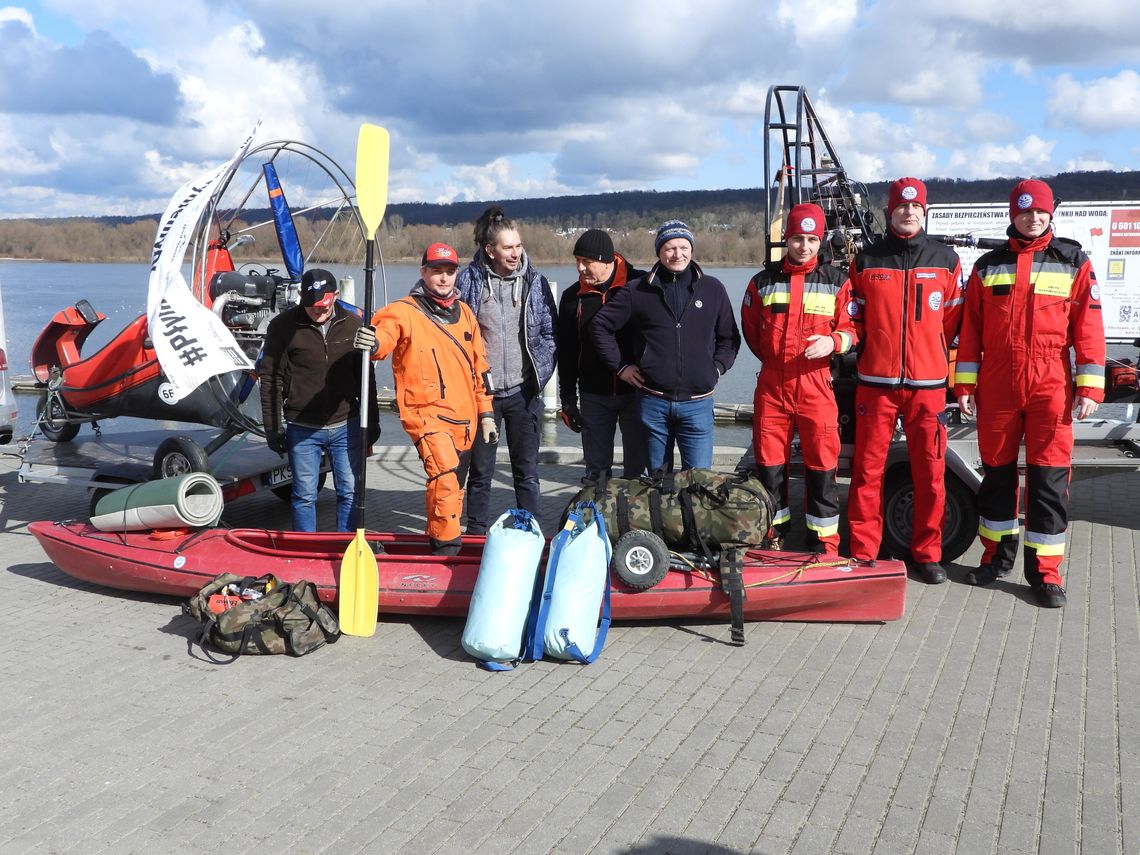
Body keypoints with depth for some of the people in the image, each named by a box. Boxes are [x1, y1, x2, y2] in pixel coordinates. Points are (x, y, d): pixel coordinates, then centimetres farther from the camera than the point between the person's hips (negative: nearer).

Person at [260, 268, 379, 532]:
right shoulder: (284, 326, -5)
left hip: (346, 426, 2)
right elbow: (270, 378, -2)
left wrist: (372, 421, 11)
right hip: (302, 429, -2)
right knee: (305, 496, 6)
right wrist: (272, 428, -4)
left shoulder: (352, 323, 2)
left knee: (349, 493, 7)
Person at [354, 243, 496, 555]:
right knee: (445, 477, -24)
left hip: (464, 419, 7)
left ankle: (437, 542, 31)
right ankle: (446, 549, -14)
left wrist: (485, 412, 17)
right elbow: (385, 332, -25)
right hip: (427, 413, -7)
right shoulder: (405, 311, -5)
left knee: (452, 488, 15)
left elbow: (479, 366, 19)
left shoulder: (464, 313, 14)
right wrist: (373, 342, -49)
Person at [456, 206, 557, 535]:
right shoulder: (468, 280, -3)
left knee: (527, 471, 6)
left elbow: (550, 333, 5)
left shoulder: (535, 281, 1)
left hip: (523, 392, 1)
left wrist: (539, 375, -3)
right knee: (480, 471, 10)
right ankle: (477, 535, 22)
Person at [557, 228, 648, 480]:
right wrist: (568, 400, 8)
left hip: (637, 391, -2)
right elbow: (566, 353, 9)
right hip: (594, 396, 3)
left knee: (637, 468, 5)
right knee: (596, 470, 8)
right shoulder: (573, 297, 4)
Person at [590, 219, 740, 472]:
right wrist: (620, 366, 2)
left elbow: (730, 337, 16)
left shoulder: (712, 289, 5)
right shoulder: (638, 291, 1)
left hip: (697, 403, 0)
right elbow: (600, 326, 6)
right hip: (653, 401, 0)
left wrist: (716, 368, 3)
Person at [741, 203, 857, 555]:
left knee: (822, 466, 0)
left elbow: (850, 328, 5)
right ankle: (773, 537, 22)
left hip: (816, 386, -2)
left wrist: (833, 342, -16)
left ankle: (825, 545, 11)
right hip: (771, 386, 2)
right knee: (769, 464, 7)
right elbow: (750, 328, 20)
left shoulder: (836, 281, 4)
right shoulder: (763, 281, 8)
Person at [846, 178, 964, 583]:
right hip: (876, 382, 0)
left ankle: (928, 553, 16)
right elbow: (854, 316, 13)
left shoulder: (945, 260, 7)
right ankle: (862, 552, 11)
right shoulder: (866, 261, 7)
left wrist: (935, 358, 5)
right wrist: (869, 352, 2)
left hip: (928, 383, 0)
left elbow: (953, 319, 10)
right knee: (868, 470, 1)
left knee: (931, 472, 3)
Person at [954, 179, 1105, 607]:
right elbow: (970, 328, 10)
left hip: (1051, 389, -2)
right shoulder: (989, 265, 10)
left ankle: (1044, 570, 7)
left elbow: (1088, 327, 1)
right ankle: (997, 554, 25)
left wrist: (1089, 388, -6)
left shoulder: (1073, 262, 5)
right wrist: (964, 383, 5)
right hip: (996, 389, 2)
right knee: (996, 471, 10)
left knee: (1049, 478, -2)